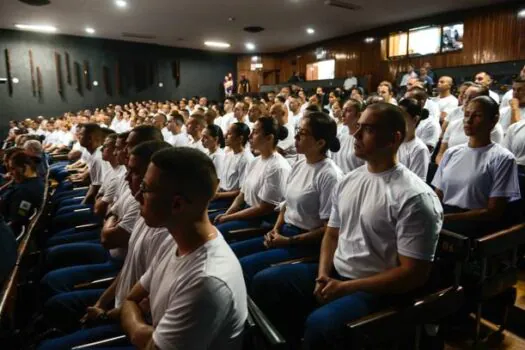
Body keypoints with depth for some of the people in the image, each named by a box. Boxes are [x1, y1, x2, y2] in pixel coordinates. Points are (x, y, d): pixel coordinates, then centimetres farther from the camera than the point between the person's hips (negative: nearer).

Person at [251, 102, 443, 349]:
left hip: (378, 290, -7)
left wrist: (345, 288, -18)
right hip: (335, 273, 7)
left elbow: (413, 274, -18)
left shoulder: (415, 197, -17)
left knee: (319, 324, -32)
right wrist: (323, 275, -6)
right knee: (265, 282, 0)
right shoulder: (347, 181, 6)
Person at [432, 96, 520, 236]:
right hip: (442, 219, 5)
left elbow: (493, 212, -7)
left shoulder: (502, 158, -2)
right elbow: (438, 197, 12)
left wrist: (447, 218, -16)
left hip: (476, 227, -4)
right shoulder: (451, 153, 14)